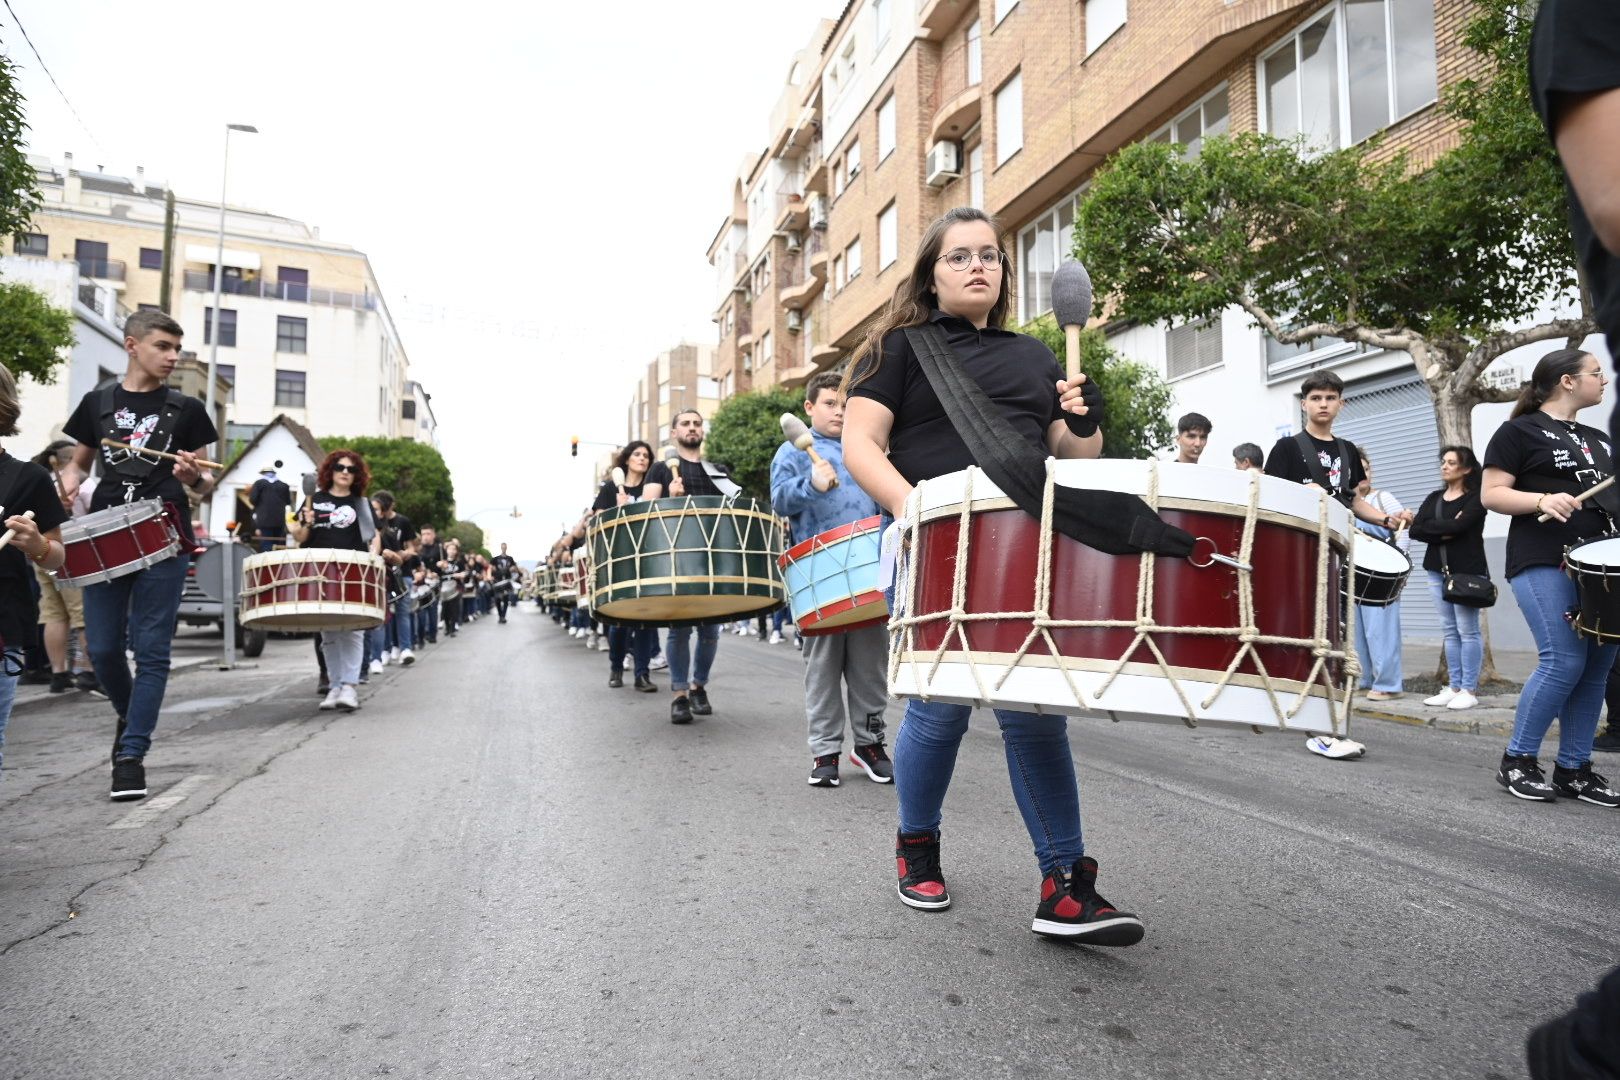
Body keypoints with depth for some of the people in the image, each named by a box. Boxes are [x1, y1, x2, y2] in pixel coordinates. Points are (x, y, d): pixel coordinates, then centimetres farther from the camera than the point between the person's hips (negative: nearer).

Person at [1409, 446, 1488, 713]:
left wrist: (1432, 527, -5)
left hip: (1467, 571, -6)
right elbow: (1415, 529, 2)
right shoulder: (1434, 497, 13)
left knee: (1467, 631, -4)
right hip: (1437, 571, 6)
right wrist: (1445, 533, -10)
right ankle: (1453, 687, 12)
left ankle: (1469, 690, 0)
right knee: (1450, 631, 8)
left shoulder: (1475, 498, -3)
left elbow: (1459, 526, -20)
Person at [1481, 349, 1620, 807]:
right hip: (1543, 563, -7)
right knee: (1563, 661, -15)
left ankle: (1574, 768, 12)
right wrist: (1542, 500, -22)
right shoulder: (1519, 431, 0)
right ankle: (1517, 761, -1)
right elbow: (1491, 494, -7)